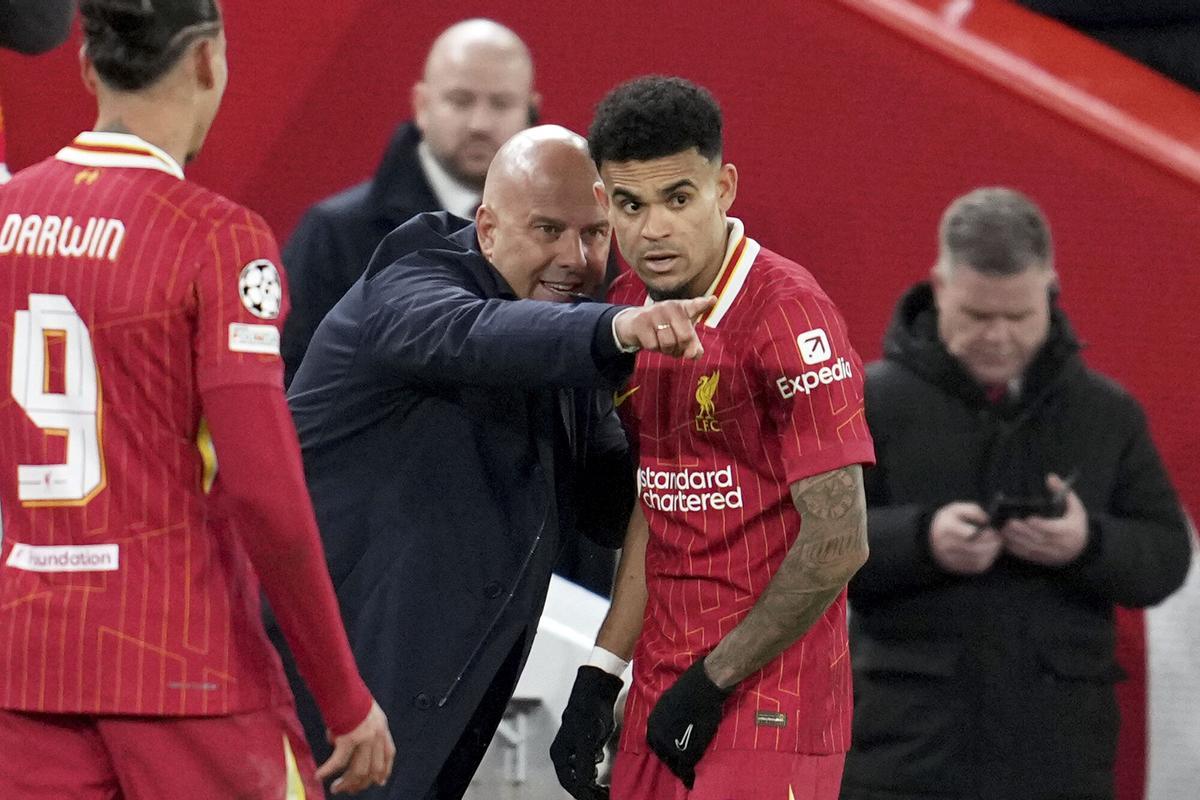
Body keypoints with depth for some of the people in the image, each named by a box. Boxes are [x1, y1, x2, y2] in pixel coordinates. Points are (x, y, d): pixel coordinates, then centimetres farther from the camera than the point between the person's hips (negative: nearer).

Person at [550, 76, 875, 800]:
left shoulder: (785, 313, -15)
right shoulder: (628, 309, 8)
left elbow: (837, 543, -17)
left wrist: (714, 681, -12)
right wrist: (600, 677, 10)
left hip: (767, 710, -7)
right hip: (662, 698, 7)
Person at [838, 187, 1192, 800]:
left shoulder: (1108, 413, 11)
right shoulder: (876, 401, 2)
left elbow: (1166, 558, 8)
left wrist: (1090, 544, -14)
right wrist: (921, 540, -21)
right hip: (908, 744, -3)